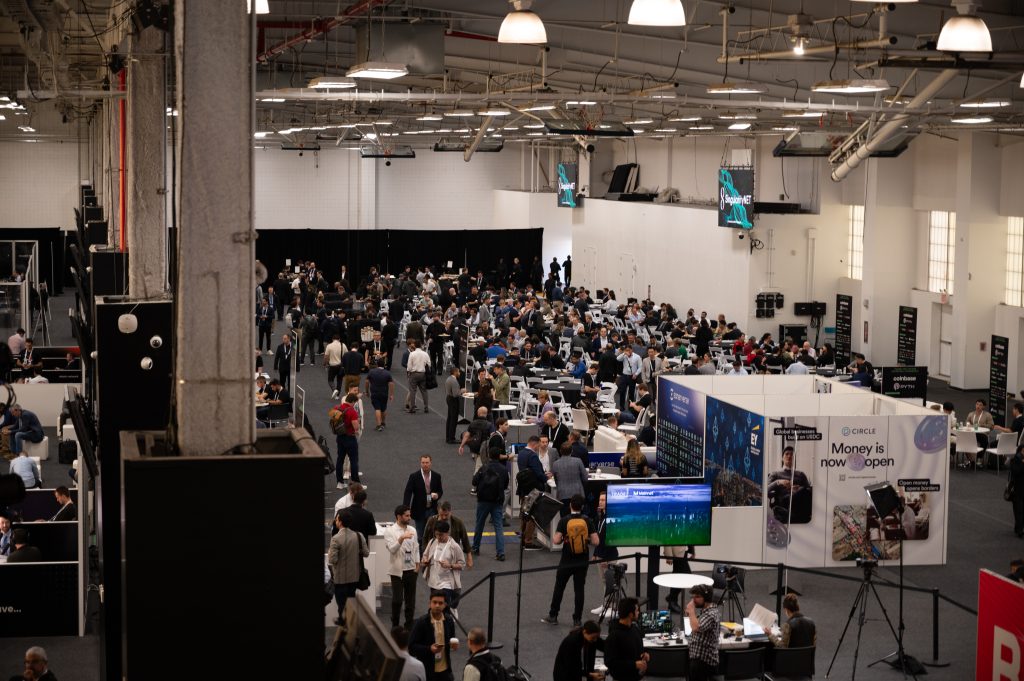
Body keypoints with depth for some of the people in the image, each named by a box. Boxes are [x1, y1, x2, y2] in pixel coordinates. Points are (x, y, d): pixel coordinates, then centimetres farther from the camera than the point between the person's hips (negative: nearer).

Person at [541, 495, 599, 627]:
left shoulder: (564, 521, -10)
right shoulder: (587, 521, -6)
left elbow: (556, 541, -15)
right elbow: (595, 542, -9)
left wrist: (553, 539, 8)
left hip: (566, 562, -1)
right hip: (582, 562, 1)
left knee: (559, 588, 12)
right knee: (579, 590, 7)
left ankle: (553, 616, 18)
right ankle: (577, 619, 9)